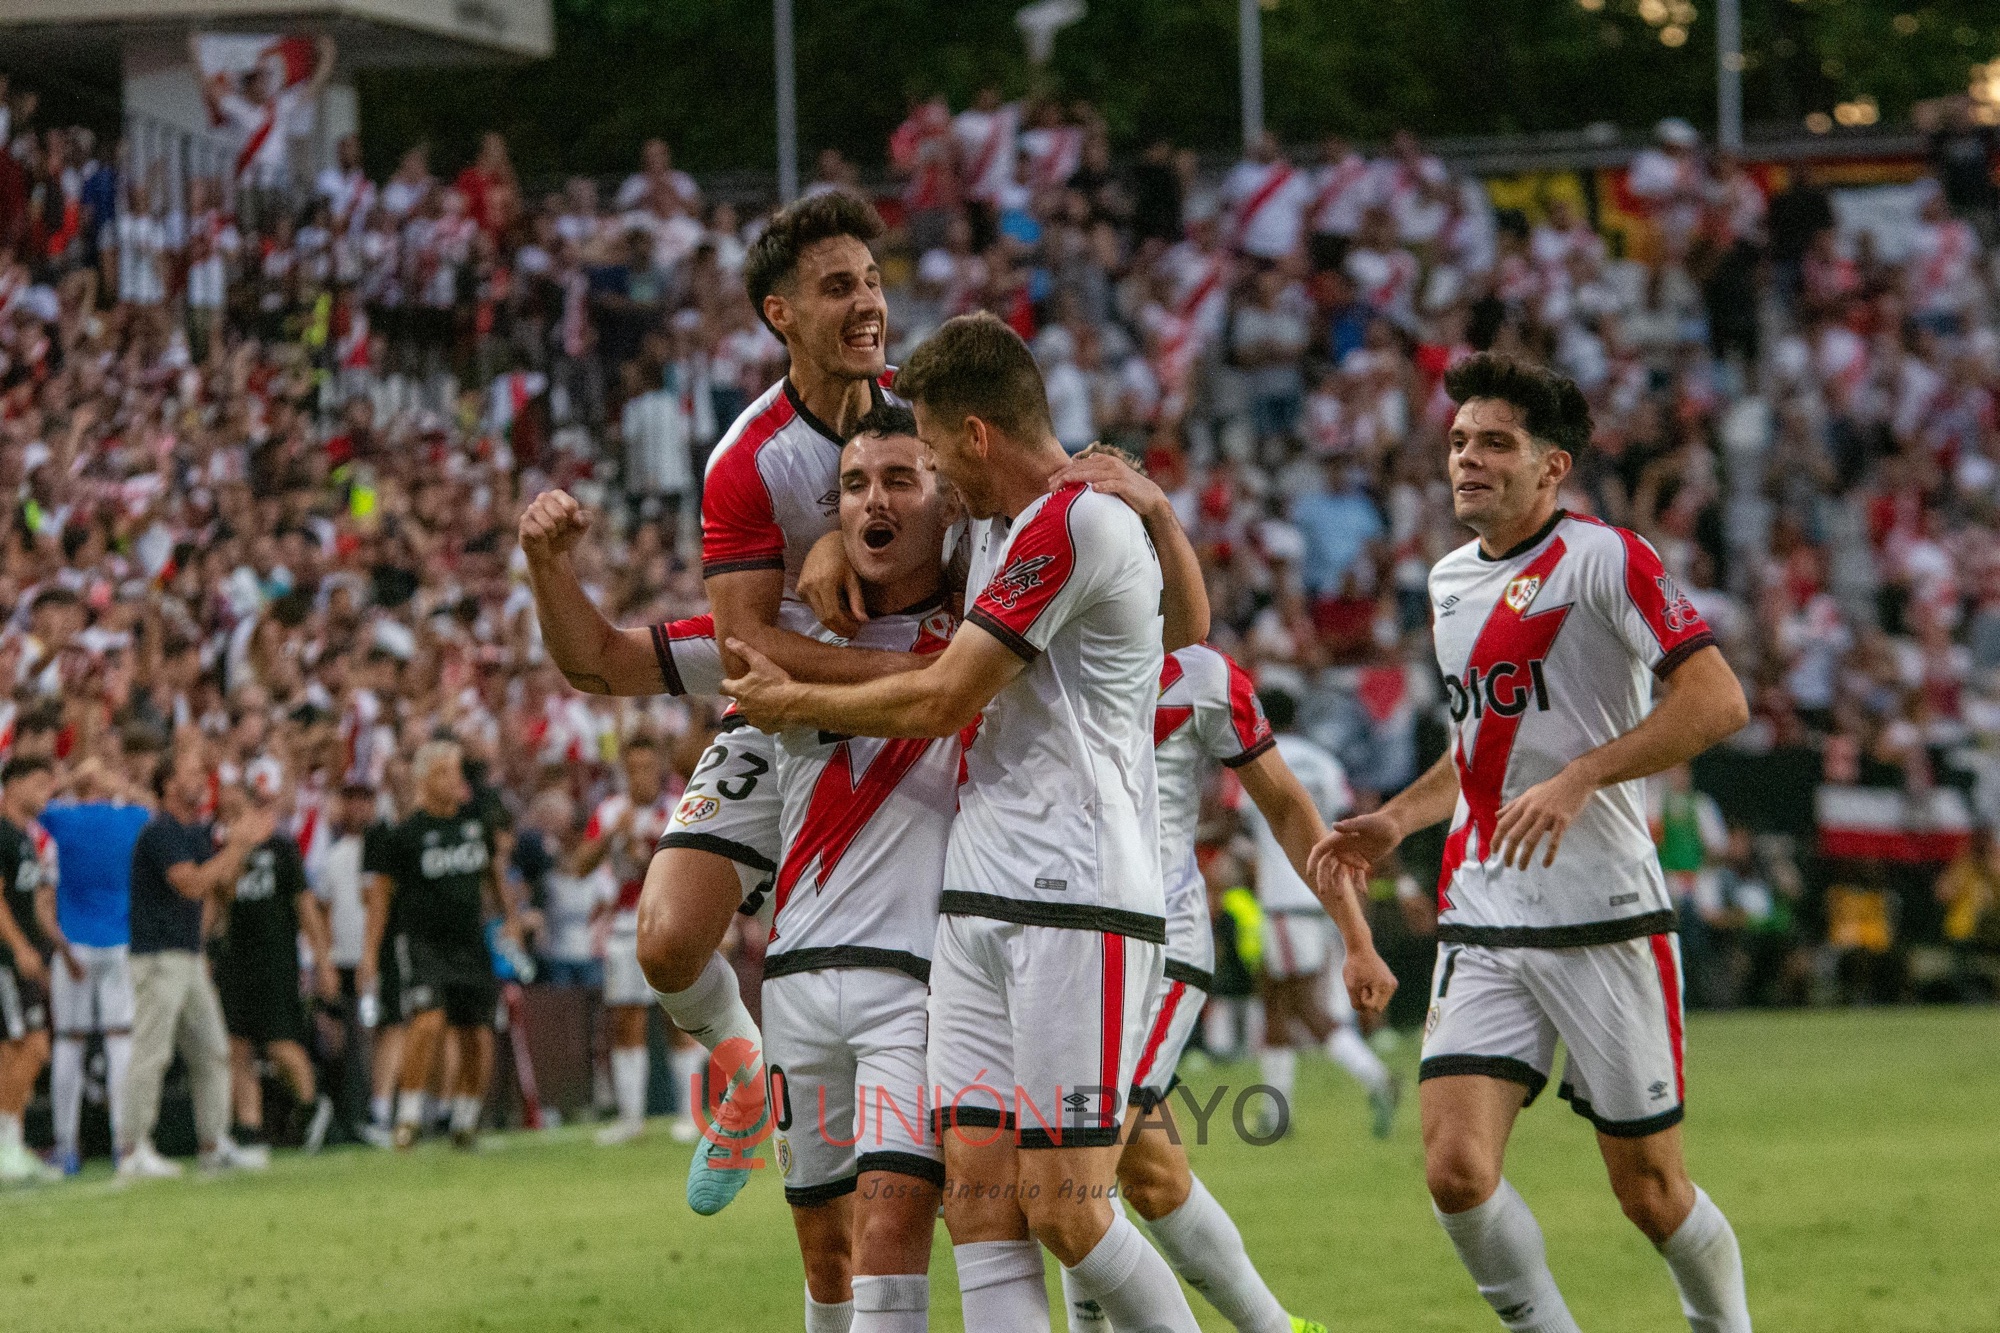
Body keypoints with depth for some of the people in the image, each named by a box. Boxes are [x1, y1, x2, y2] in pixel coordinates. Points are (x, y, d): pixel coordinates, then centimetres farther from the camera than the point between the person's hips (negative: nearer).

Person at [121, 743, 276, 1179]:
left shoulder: (200, 831, 15)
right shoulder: (160, 831, -14)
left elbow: (219, 887, 17)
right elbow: (191, 883, -23)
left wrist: (245, 842, 6)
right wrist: (235, 844, -17)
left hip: (189, 956, 9)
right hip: (158, 957, -9)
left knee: (212, 1051, 9)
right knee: (151, 1053, -9)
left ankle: (214, 1145, 14)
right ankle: (133, 1149, -5)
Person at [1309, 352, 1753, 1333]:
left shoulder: (1603, 560, -8)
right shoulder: (1450, 582, 14)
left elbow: (1718, 702, -17)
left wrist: (1578, 780, -24)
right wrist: (1397, 820, 15)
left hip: (1604, 922, -6)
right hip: (1481, 929, 6)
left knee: (1649, 1190, 2)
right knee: (1456, 1172, -12)